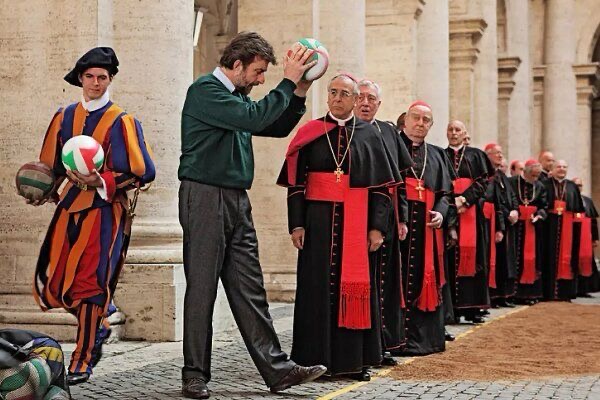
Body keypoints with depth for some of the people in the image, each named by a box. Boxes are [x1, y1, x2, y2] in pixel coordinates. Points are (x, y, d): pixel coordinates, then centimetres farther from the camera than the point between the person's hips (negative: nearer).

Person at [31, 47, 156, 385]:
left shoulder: (121, 122, -4)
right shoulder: (65, 117, 10)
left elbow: (143, 172, -9)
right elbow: (53, 166, 18)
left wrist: (102, 182, -19)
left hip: (105, 211, -5)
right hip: (69, 208, 5)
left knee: (89, 286, -5)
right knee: (50, 286, 3)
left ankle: (82, 362, 7)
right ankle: (98, 324, 31)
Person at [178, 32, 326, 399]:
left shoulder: (237, 96, 18)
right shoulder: (205, 90, -10)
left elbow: (278, 127, 23)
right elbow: (254, 118, -22)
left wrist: (299, 92, 9)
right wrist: (288, 82, -14)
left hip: (237, 202, 8)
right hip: (205, 198, -8)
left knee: (250, 290, 7)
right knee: (202, 289, -2)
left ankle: (277, 369, 7)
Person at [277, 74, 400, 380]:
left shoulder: (369, 135, 7)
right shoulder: (310, 133, 6)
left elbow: (382, 186, 4)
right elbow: (296, 183, 3)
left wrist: (378, 227, -4)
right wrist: (296, 225, -5)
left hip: (357, 224, 0)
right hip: (319, 221, 0)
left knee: (355, 286, 2)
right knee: (319, 287, 1)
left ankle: (356, 359, 8)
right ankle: (317, 358, 7)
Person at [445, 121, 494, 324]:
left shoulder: (476, 155, 11)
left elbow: (483, 181, 0)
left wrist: (464, 199, -14)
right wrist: (452, 203, -12)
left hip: (472, 210, 0)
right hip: (447, 210, 0)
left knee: (472, 254, -3)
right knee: (451, 256, -5)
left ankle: (472, 306, -1)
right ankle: (452, 306, -5)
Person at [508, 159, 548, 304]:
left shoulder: (540, 186, 7)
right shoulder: (511, 183, -6)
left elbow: (544, 206, 8)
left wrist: (538, 216, -10)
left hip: (533, 228, 4)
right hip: (515, 226, -4)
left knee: (532, 258, 4)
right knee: (516, 259, -3)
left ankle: (530, 292, 8)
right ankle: (514, 292, 0)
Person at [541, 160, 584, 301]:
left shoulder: (572, 187, 13)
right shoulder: (545, 185, 5)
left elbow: (578, 208, 11)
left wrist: (577, 220, 1)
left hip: (567, 227, 2)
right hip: (550, 226, -2)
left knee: (566, 256, 1)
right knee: (550, 256, -3)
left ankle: (564, 291, 6)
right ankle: (549, 291, -1)